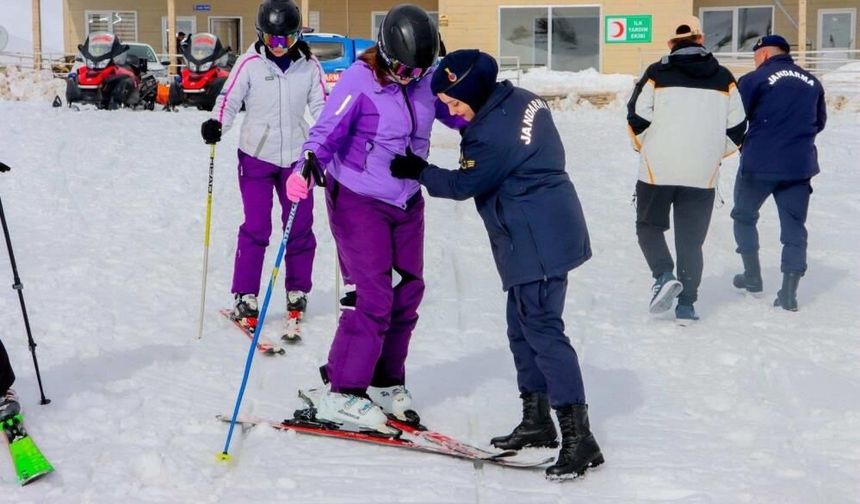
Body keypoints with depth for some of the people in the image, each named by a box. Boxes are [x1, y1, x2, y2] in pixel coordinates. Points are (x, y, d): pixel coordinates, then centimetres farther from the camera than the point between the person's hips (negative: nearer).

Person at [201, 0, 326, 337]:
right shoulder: (250, 63, -7)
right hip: (257, 156, -3)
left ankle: (297, 293, 22)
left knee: (300, 226, 7)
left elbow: (321, 105, 6)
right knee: (256, 227, -6)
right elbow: (229, 98, -5)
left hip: (296, 156, 3)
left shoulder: (308, 66, 1)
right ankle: (244, 297, 2)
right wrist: (216, 124, -23)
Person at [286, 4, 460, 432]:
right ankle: (341, 393, -4)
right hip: (358, 200, -7)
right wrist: (306, 167, -38)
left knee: (408, 291, 11)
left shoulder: (427, 79, -2)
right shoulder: (360, 80, -18)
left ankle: (385, 382, 26)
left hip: (406, 201, 7)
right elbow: (326, 132, -19)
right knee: (373, 295, -12)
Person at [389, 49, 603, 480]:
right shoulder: (521, 99, 6)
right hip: (546, 231, 11)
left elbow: (462, 185, -10)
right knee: (523, 328, 17)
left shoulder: (493, 134, -23)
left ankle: (578, 437, -10)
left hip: (538, 243, -11)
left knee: (542, 331, -10)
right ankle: (536, 420, 27)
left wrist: (417, 171, 3)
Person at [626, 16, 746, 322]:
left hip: (659, 169, -2)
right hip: (702, 174, 2)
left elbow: (638, 118, -5)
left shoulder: (658, 73, -2)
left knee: (649, 225, 16)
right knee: (691, 238, 10)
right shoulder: (723, 78, 5)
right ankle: (686, 304, 7)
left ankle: (664, 276, -6)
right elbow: (736, 127, 5)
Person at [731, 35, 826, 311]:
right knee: (794, 225, 8)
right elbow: (819, 122, 20)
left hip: (759, 163, -3)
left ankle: (753, 276, 23)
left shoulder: (754, 79, -6)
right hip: (800, 166, 3)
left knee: (744, 215, 19)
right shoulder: (812, 82, 10)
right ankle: (789, 292, 0)